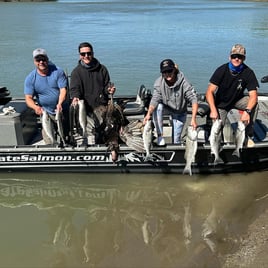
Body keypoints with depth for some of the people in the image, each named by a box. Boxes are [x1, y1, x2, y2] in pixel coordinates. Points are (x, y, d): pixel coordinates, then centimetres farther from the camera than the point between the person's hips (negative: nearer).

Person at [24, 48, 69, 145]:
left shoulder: (58, 71, -10)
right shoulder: (30, 78, -8)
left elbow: (63, 89, -17)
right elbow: (28, 98, -13)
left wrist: (60, 104, -35)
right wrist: (35, 107, -35)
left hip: (63, 111, 0)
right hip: (46, 113, 0)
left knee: (67, 133, 14)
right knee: (49, 140, 0)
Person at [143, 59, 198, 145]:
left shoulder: (183, 82, -29)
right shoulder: (159, 82, -23)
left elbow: (193, 99, -31)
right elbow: (155, 99, -30)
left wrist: (193, 119, -43)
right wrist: (148, 114, -48)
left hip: (180, 113, -1)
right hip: (166, 107, 1)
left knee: (176, 140, -4)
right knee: (157, 107, -33)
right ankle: (160, 136, -21)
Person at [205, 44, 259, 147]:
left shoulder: (248, 73, -19)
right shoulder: (221, 70, -20)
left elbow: (253, 95, -25)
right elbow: (209, 92, -24)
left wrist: (247, 111, -44)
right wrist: (213, 110, -39)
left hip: (237, 100, 1)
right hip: (221, 103, -1)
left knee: (254, 103, -29)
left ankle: (248, 135, -16)